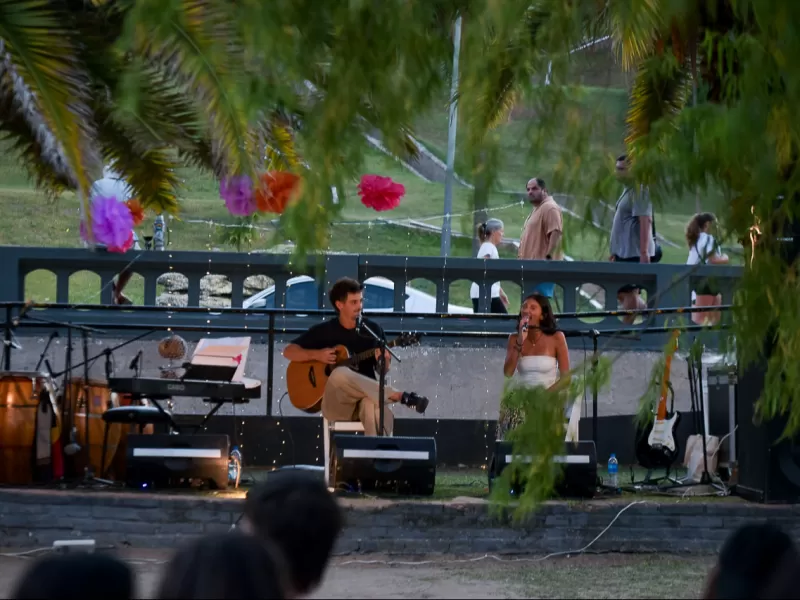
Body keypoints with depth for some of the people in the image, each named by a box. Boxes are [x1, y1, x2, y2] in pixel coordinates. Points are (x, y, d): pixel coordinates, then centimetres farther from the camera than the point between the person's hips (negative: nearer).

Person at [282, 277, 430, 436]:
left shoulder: (373, 329, 9)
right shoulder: (323, 331, 6)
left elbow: (383, 371, 14)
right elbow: (289, 352, 9)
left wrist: (384, 362, -12)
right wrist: (316, 355, -9)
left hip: (366, 395, 0)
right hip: (335, 401, 0)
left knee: (372, 404, -40)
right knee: (341, 374, -38)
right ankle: (400, 397, -38)